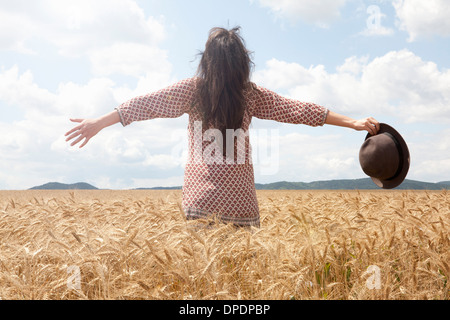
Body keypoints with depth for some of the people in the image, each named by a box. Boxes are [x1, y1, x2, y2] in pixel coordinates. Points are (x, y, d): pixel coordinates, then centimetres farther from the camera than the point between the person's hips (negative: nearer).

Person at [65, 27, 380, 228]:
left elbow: (146, 104, -3)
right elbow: (298, 110, 6)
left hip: (201, 199, -1)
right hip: (240, 199, 1)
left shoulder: (193, 89, -2)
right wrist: (354, 122, 13)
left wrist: (98, 123, 3)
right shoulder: (252, 94, 3)